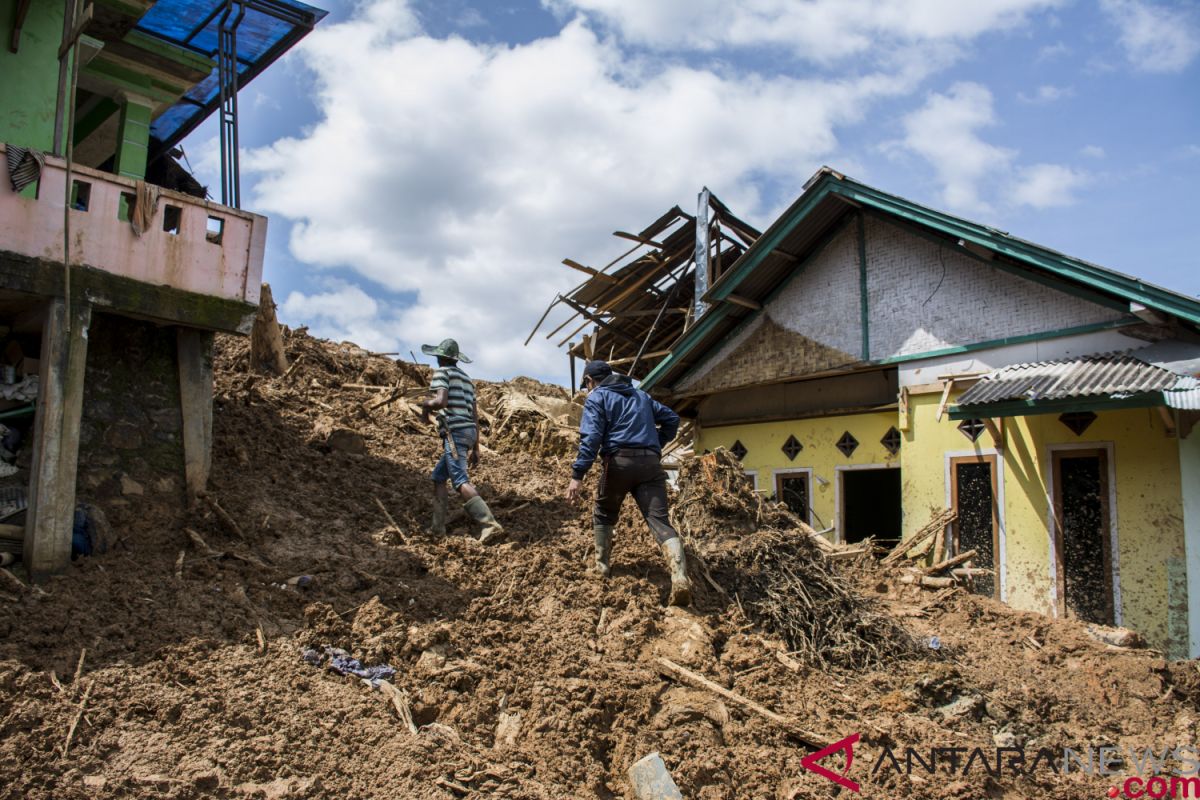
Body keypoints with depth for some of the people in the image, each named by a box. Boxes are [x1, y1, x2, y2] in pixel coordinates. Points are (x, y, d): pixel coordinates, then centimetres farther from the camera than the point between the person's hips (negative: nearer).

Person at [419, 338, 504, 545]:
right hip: (469, 432, 9)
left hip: (454, 431, -9)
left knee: (461, 482, -18)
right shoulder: (466, 379, 23)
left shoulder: (442, 372, 0)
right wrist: (475, 448, 21)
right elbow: (475, 416, 20)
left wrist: (425, 404, 4)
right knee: (438, 477, 19)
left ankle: (491, 526, -32)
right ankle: (438, 526, 16)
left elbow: (441, 401, -18)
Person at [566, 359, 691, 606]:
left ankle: (602, 566, 24)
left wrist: (577, 475, -11)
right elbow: (671, 418, 28)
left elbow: (591, 437, -6)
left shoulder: (596, 397, 9)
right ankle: (680, 578, -26)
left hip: (619, 461, -4)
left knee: (604, 515, 22)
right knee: (660, 521, -8)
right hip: (651, 463, 4)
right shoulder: (641, 395, 28)